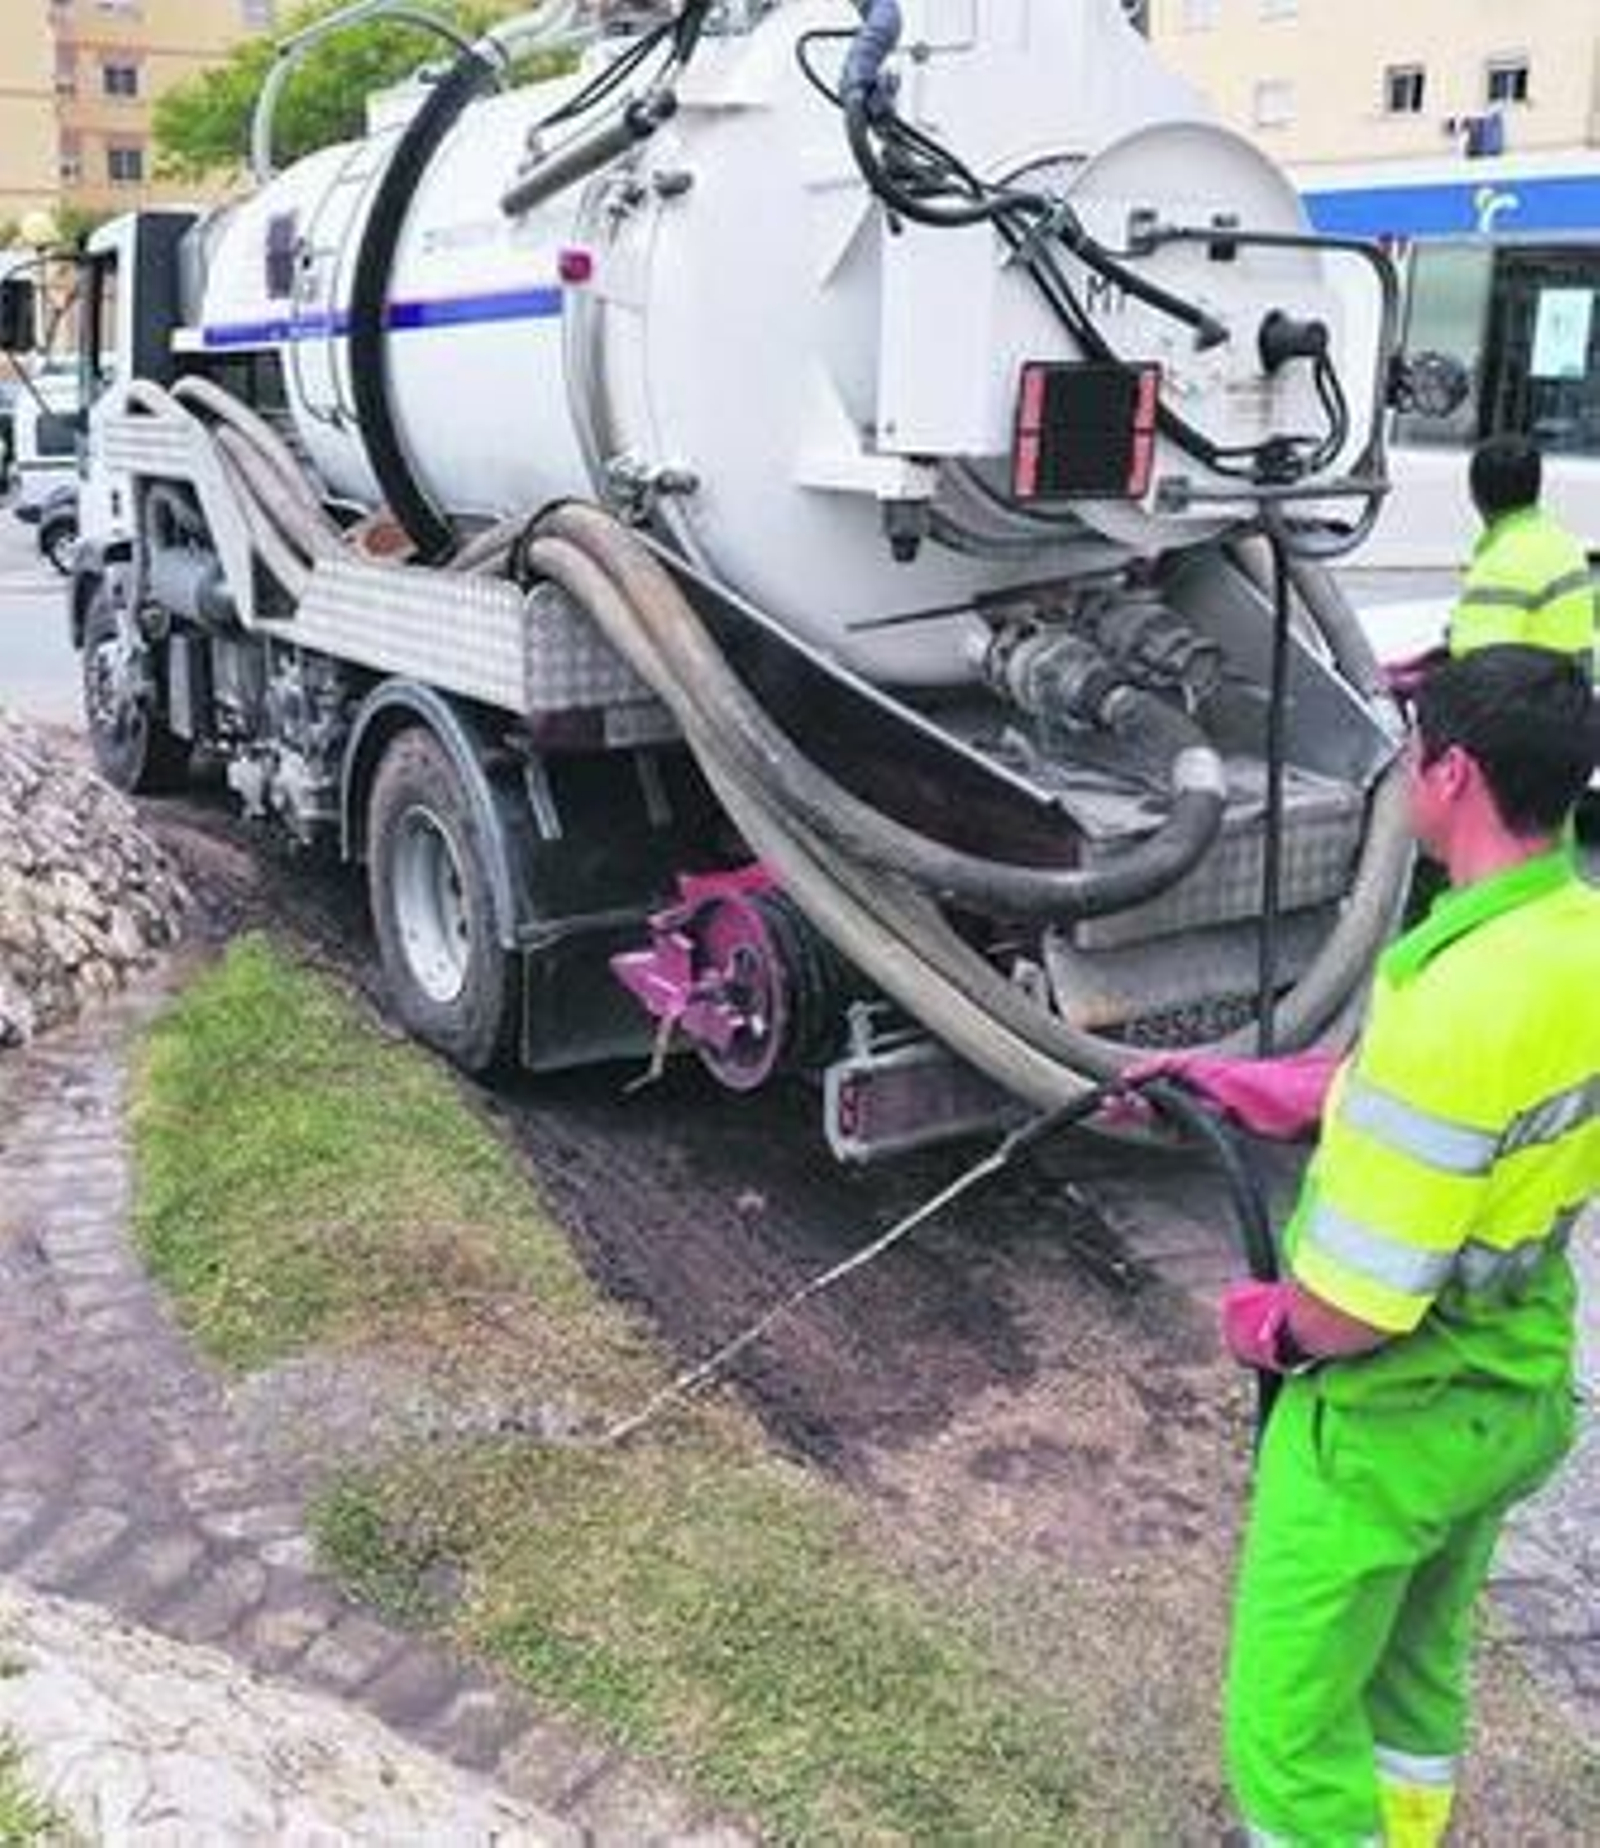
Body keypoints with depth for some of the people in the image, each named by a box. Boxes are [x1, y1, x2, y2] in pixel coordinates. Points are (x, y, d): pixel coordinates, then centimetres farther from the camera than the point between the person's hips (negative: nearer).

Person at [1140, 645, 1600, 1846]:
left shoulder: (1457, 998, -34)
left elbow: (1356, 1304, -30)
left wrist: (1273, 1328, -8)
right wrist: (1276, 1087, 13)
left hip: (1393, 1418, -8)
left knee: (1291, 1727, 10)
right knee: (1419, 1668, 29)